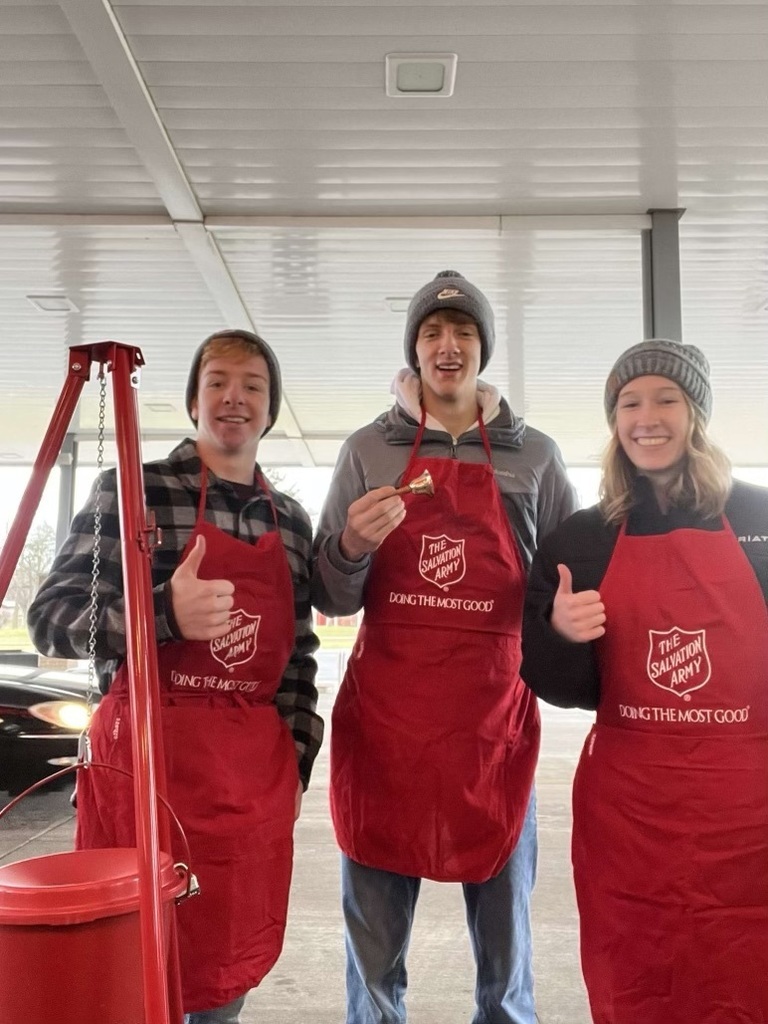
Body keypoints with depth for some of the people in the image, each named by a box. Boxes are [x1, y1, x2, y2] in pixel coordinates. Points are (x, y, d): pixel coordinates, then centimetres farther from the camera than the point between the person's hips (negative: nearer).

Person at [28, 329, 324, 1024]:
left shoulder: (291, 521, 12)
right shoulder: (132, 491, -3)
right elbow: (51, 619, -8)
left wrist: (296, 762, 10)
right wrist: (164, 613, -24)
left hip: (255, 768, 5)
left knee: (231, 961, 13)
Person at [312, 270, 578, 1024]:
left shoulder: (535, 456, 7)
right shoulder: (368, 449, 6)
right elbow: (330, 599, 8)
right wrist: (351, 548, -12)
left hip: (493, 720, 0)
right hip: (381, 717, 0)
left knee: (504, 943, 11)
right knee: (373, 950, 8)